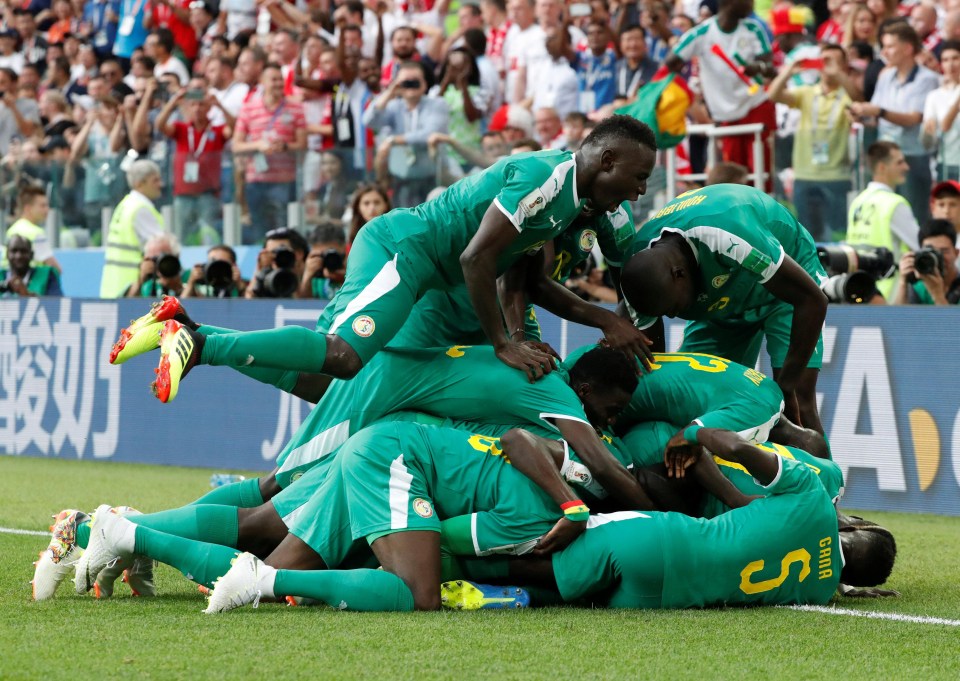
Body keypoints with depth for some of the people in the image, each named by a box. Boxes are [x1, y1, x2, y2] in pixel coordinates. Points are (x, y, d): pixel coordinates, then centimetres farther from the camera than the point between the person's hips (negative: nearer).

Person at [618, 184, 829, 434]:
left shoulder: (728, 237, -44)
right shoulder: (639, 264, -25)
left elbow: (813, 300, -36)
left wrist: (787, 385, -31)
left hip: (784, 286, -5)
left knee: (797, 401, -19)